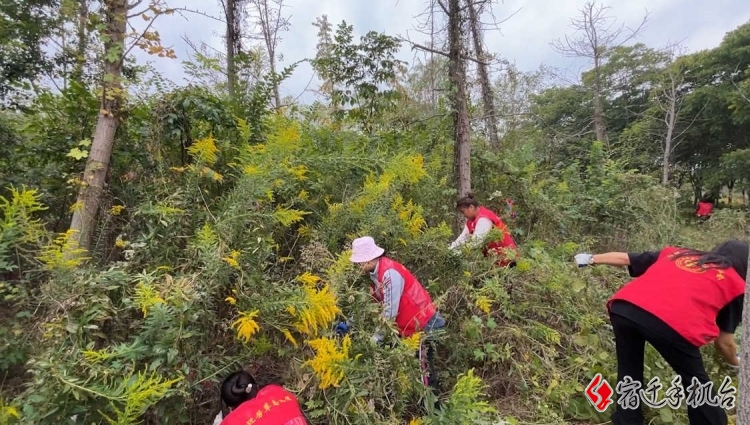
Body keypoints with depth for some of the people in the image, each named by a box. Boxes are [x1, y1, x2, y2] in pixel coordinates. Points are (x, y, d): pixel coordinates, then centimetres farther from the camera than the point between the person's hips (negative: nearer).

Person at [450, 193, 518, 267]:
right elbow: (464, 236, 5)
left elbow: (477, 241, -30)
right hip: (493, 255, 9)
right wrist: (450, 249, -5)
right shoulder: (472, 219, 7)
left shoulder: (483, 219, -22)